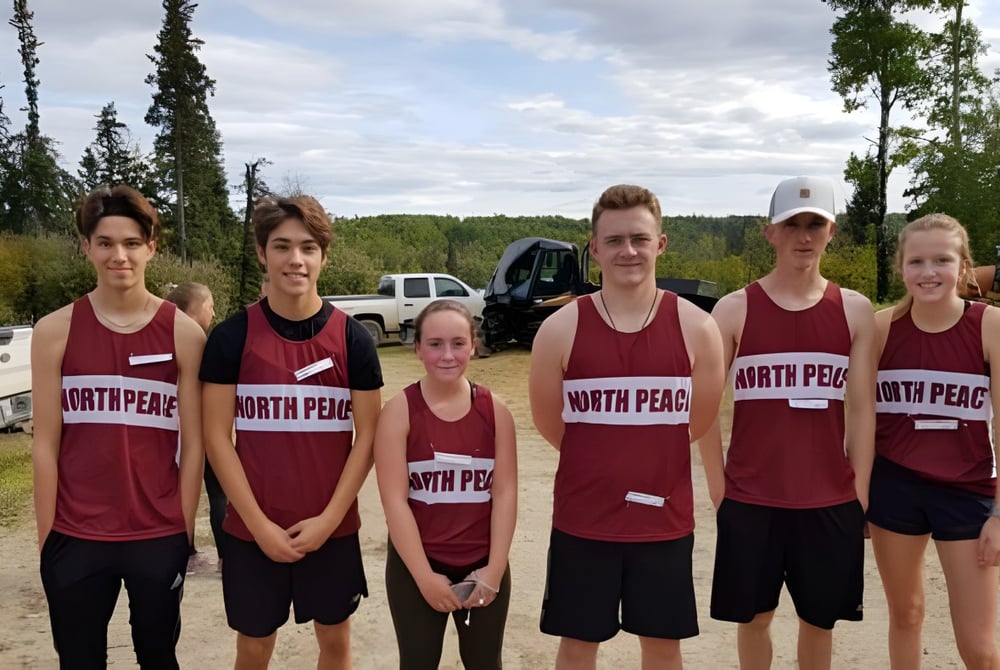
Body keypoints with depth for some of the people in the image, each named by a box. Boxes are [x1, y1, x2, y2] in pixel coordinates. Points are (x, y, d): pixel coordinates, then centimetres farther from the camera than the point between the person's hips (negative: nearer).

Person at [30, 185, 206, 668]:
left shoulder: (184, 333, -4)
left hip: (159, 537, 0)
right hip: (75, 538, 1)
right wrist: (46, 535, 0)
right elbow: (46, 444, 0)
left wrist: (184, 529, -1)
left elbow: (193, 444, -1)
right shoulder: (55, 331, -2)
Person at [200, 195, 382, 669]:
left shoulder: (351, 337, -4)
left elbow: (366, 435, -3)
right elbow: (217, 437, -6)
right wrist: (259, 524, -11)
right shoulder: (232, 336, -6)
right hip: (253, 529, -1)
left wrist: (329, 518, -10)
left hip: (332, 527, 1)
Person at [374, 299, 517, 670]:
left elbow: (505, 492, -3)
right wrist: (424, 576, -14)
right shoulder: (399, 410, -10)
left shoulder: (494, 410, -3)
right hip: (414, 566, -2)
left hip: (484, 566, 2)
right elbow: (395, 500, -13)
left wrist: (494, 569, -8)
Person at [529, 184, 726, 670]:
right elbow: (549, 423, 3)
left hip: (665, 519, 1)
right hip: (582, 520, 0)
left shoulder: (696, 328, -6)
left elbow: (699, 424, 6)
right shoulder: (560, 329, -9)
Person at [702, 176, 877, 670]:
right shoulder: (734, 310, -4)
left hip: (831, 500, 2)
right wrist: (718, 486, -3)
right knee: (754, 615, 12)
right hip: (750, 499, -1)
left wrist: (859, 492, 2)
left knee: (820, 620, 15)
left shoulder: (854, 310, 2)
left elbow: (862, 409, 3)